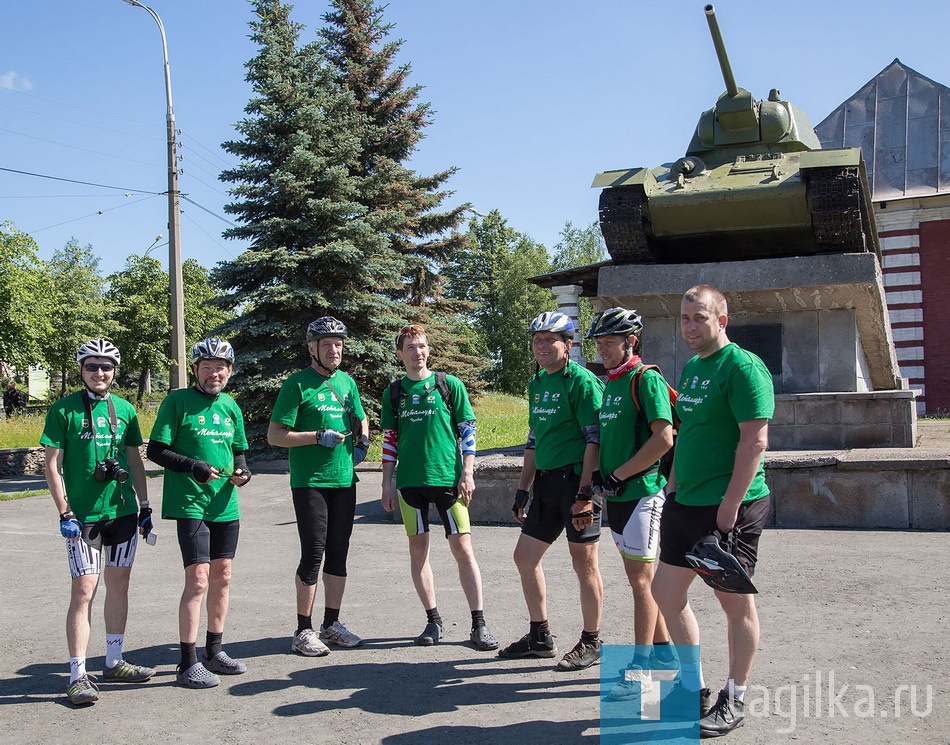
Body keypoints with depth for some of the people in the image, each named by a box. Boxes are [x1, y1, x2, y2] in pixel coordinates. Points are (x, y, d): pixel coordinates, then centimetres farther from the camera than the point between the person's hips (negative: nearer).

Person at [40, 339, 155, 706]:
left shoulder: (125, 410, 8)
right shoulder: (64, 410, -3)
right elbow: (53, 464, -4)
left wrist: (144, 506, 11)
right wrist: (64, 512, -11)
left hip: (123, 510, 5)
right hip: (83, 514, -5)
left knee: (119, 583, 11)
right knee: (84, 589, -7)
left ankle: (114, 662, 23)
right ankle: (78, 675, -2)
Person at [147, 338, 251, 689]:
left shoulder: (230, 405, 12)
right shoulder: (178, 401, -5)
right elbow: (155, 450, -7)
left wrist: (243, 470, 0)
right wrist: (193, 467, -20)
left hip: (226, 505, 6)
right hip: (190, 503, -6)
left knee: (222, 577, 12)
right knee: (198, 580, -10)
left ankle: (214, 652, 25)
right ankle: (188, 664, -1)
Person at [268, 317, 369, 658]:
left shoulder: (346, 381, 12)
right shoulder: (297, 384, -6)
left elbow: (361, 419, 27)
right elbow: (275, 435, -10)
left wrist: (363, 441, 6)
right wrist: (318, 437, -19)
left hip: (344, 479, 6)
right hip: (309, 482, -6)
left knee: (338, 552, 11)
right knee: (313, 553, -7)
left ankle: (332, 623, 22)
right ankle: (303, 631, 3)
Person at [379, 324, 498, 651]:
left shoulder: (450, 385, 1)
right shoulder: (394, 392, 9)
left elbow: (468, 430, 2)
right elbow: (390, 440, 13)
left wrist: (467, 474, -5)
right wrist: (388, 483, 8)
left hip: (447, 477, -3)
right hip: (410, 482, 3)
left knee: (463, 550, -4)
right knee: (418, 551, 6)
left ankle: (479, 624, 3)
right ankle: (433, 621, 17)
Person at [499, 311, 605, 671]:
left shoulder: (582, 382, -11)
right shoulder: (537, 383, 15)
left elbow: (595, 439, -16)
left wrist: (584, 492, -21)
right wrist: (523, 489, 19)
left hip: (576, 481, -9)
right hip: (546, 481, 9)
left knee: (584, 562, 1)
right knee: (524, 557, 11)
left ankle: (591, 644, 15)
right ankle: (540, 638, 24)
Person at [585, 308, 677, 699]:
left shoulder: (646, 378, -12)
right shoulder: (610, 383, 15)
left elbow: (663, 438, -20)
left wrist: (618, 476, -16)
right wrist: (600, 476, 7)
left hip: (643, 491, -9)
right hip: (617, 495, 9)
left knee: (642, 580, -5)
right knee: (640, 577, 16)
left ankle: (641, 670, 0)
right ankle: (663, 648, 29)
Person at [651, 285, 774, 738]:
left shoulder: (742, 367, -13)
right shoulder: (691, 368, 14)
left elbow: (754, 441, -19)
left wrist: (729, 506, -22)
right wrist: (672, 489, 17)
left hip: (728, 507, -9)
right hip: (684, 504, 9)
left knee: (735, 601, 4)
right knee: (666, 591, 12)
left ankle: (734, 701, 20)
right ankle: (694, 688, 27)